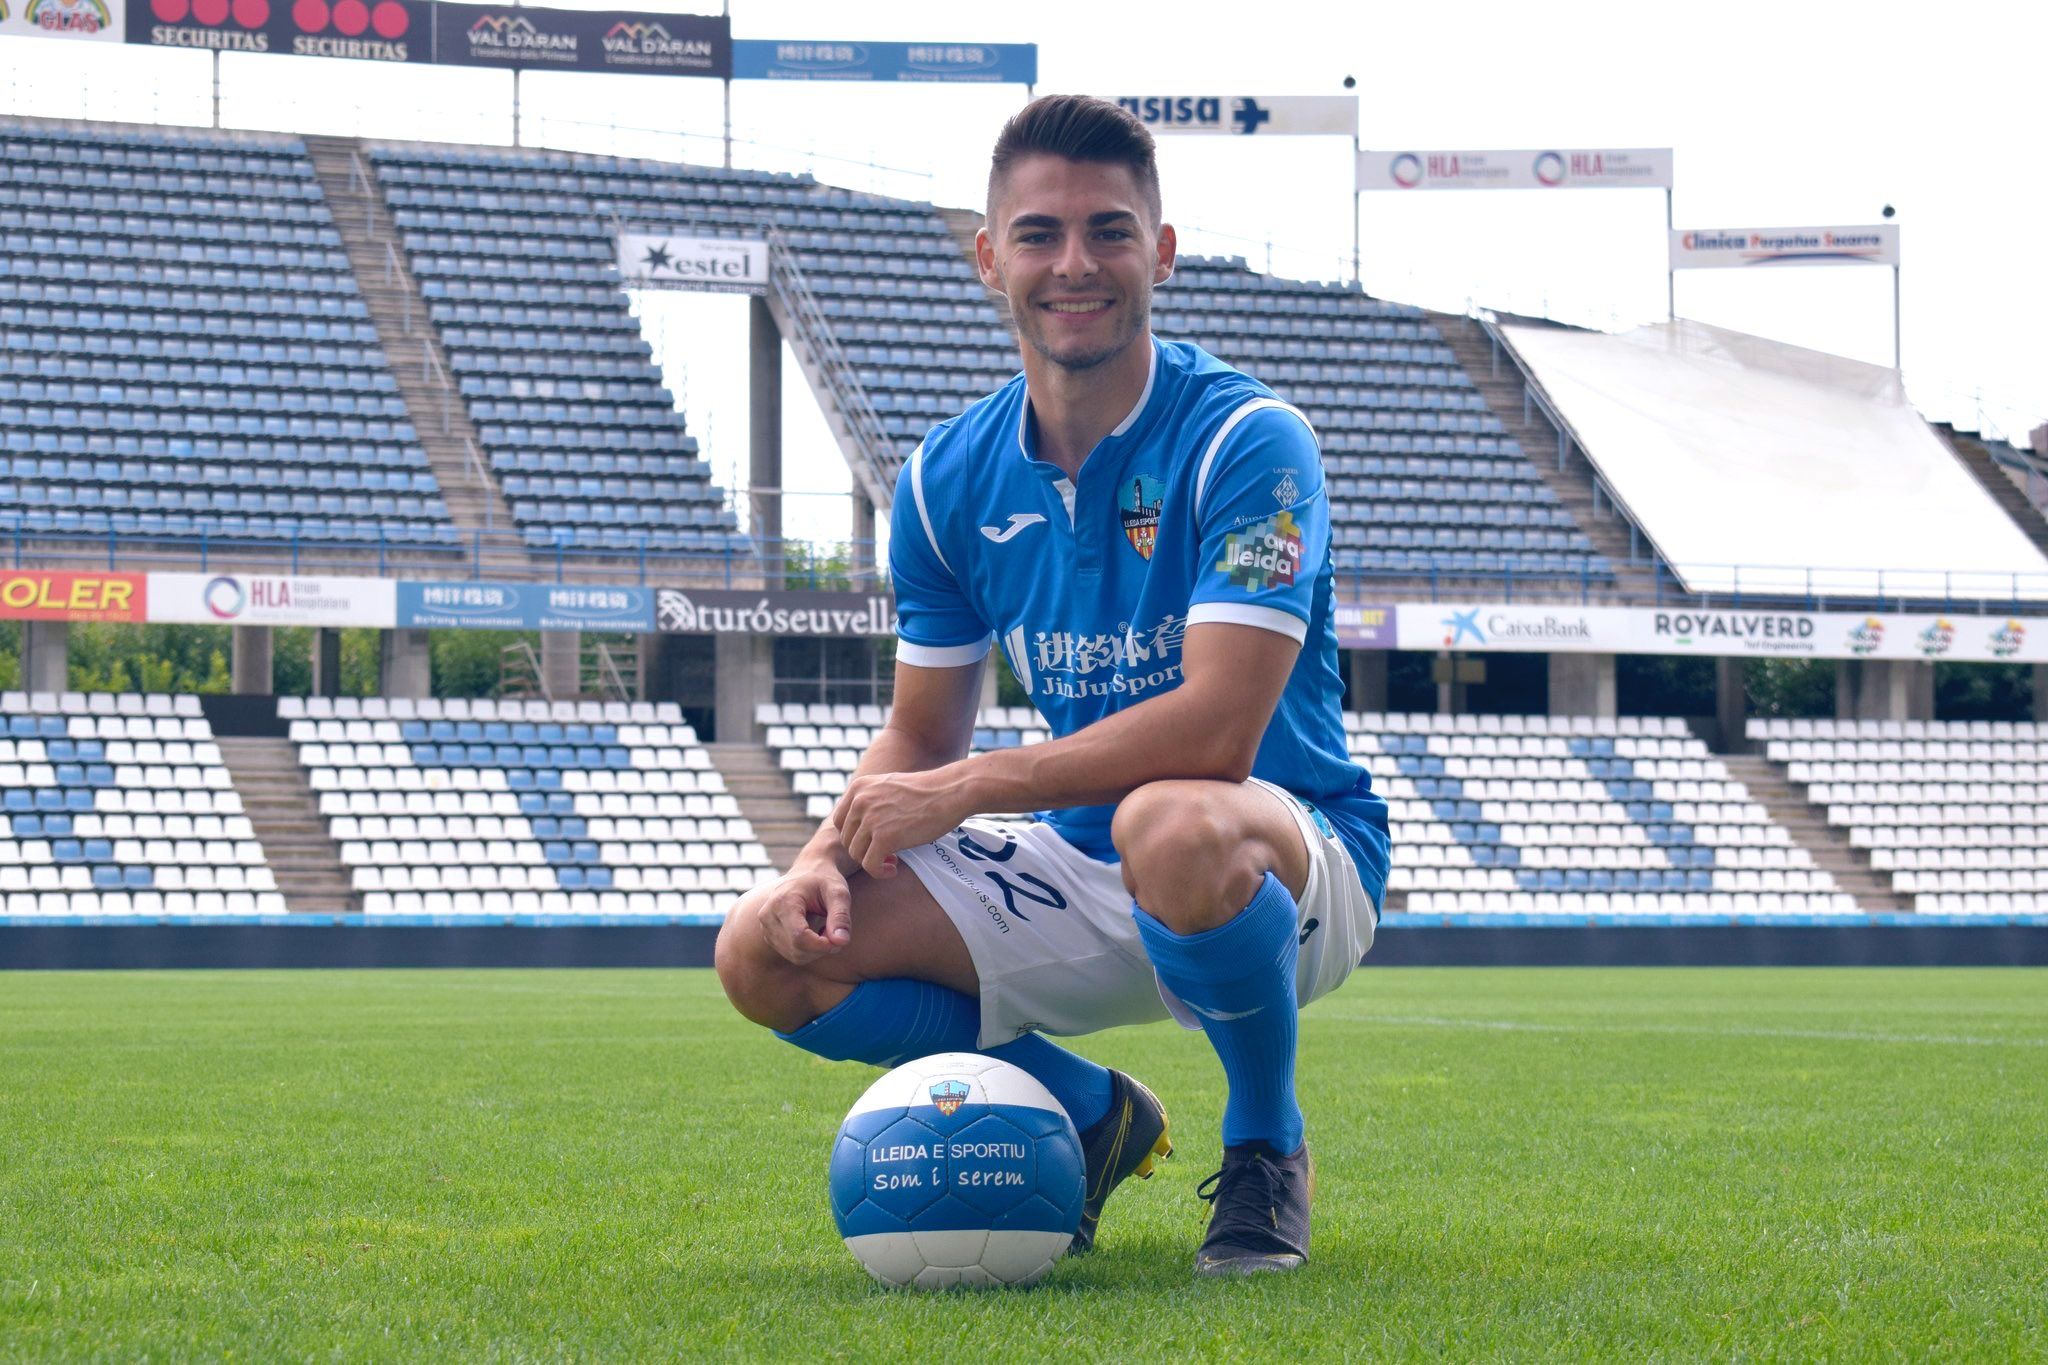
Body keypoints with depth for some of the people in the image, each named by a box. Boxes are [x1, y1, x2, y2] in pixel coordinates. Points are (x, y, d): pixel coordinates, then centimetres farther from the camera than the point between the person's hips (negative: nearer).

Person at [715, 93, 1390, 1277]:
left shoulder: (1247, 441, -17)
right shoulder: (950, 479, 2)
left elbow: (1216, 729, -28)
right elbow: (923, 735, 11)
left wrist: (962, 790, -24)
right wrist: (834, 855, -11)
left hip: (1290, 851, -6)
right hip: (1079, 875, 6)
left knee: (1173, 826, -42)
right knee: (769, 952, -11)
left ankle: (1267, 1143, -11)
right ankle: (1092, 1115, 12)